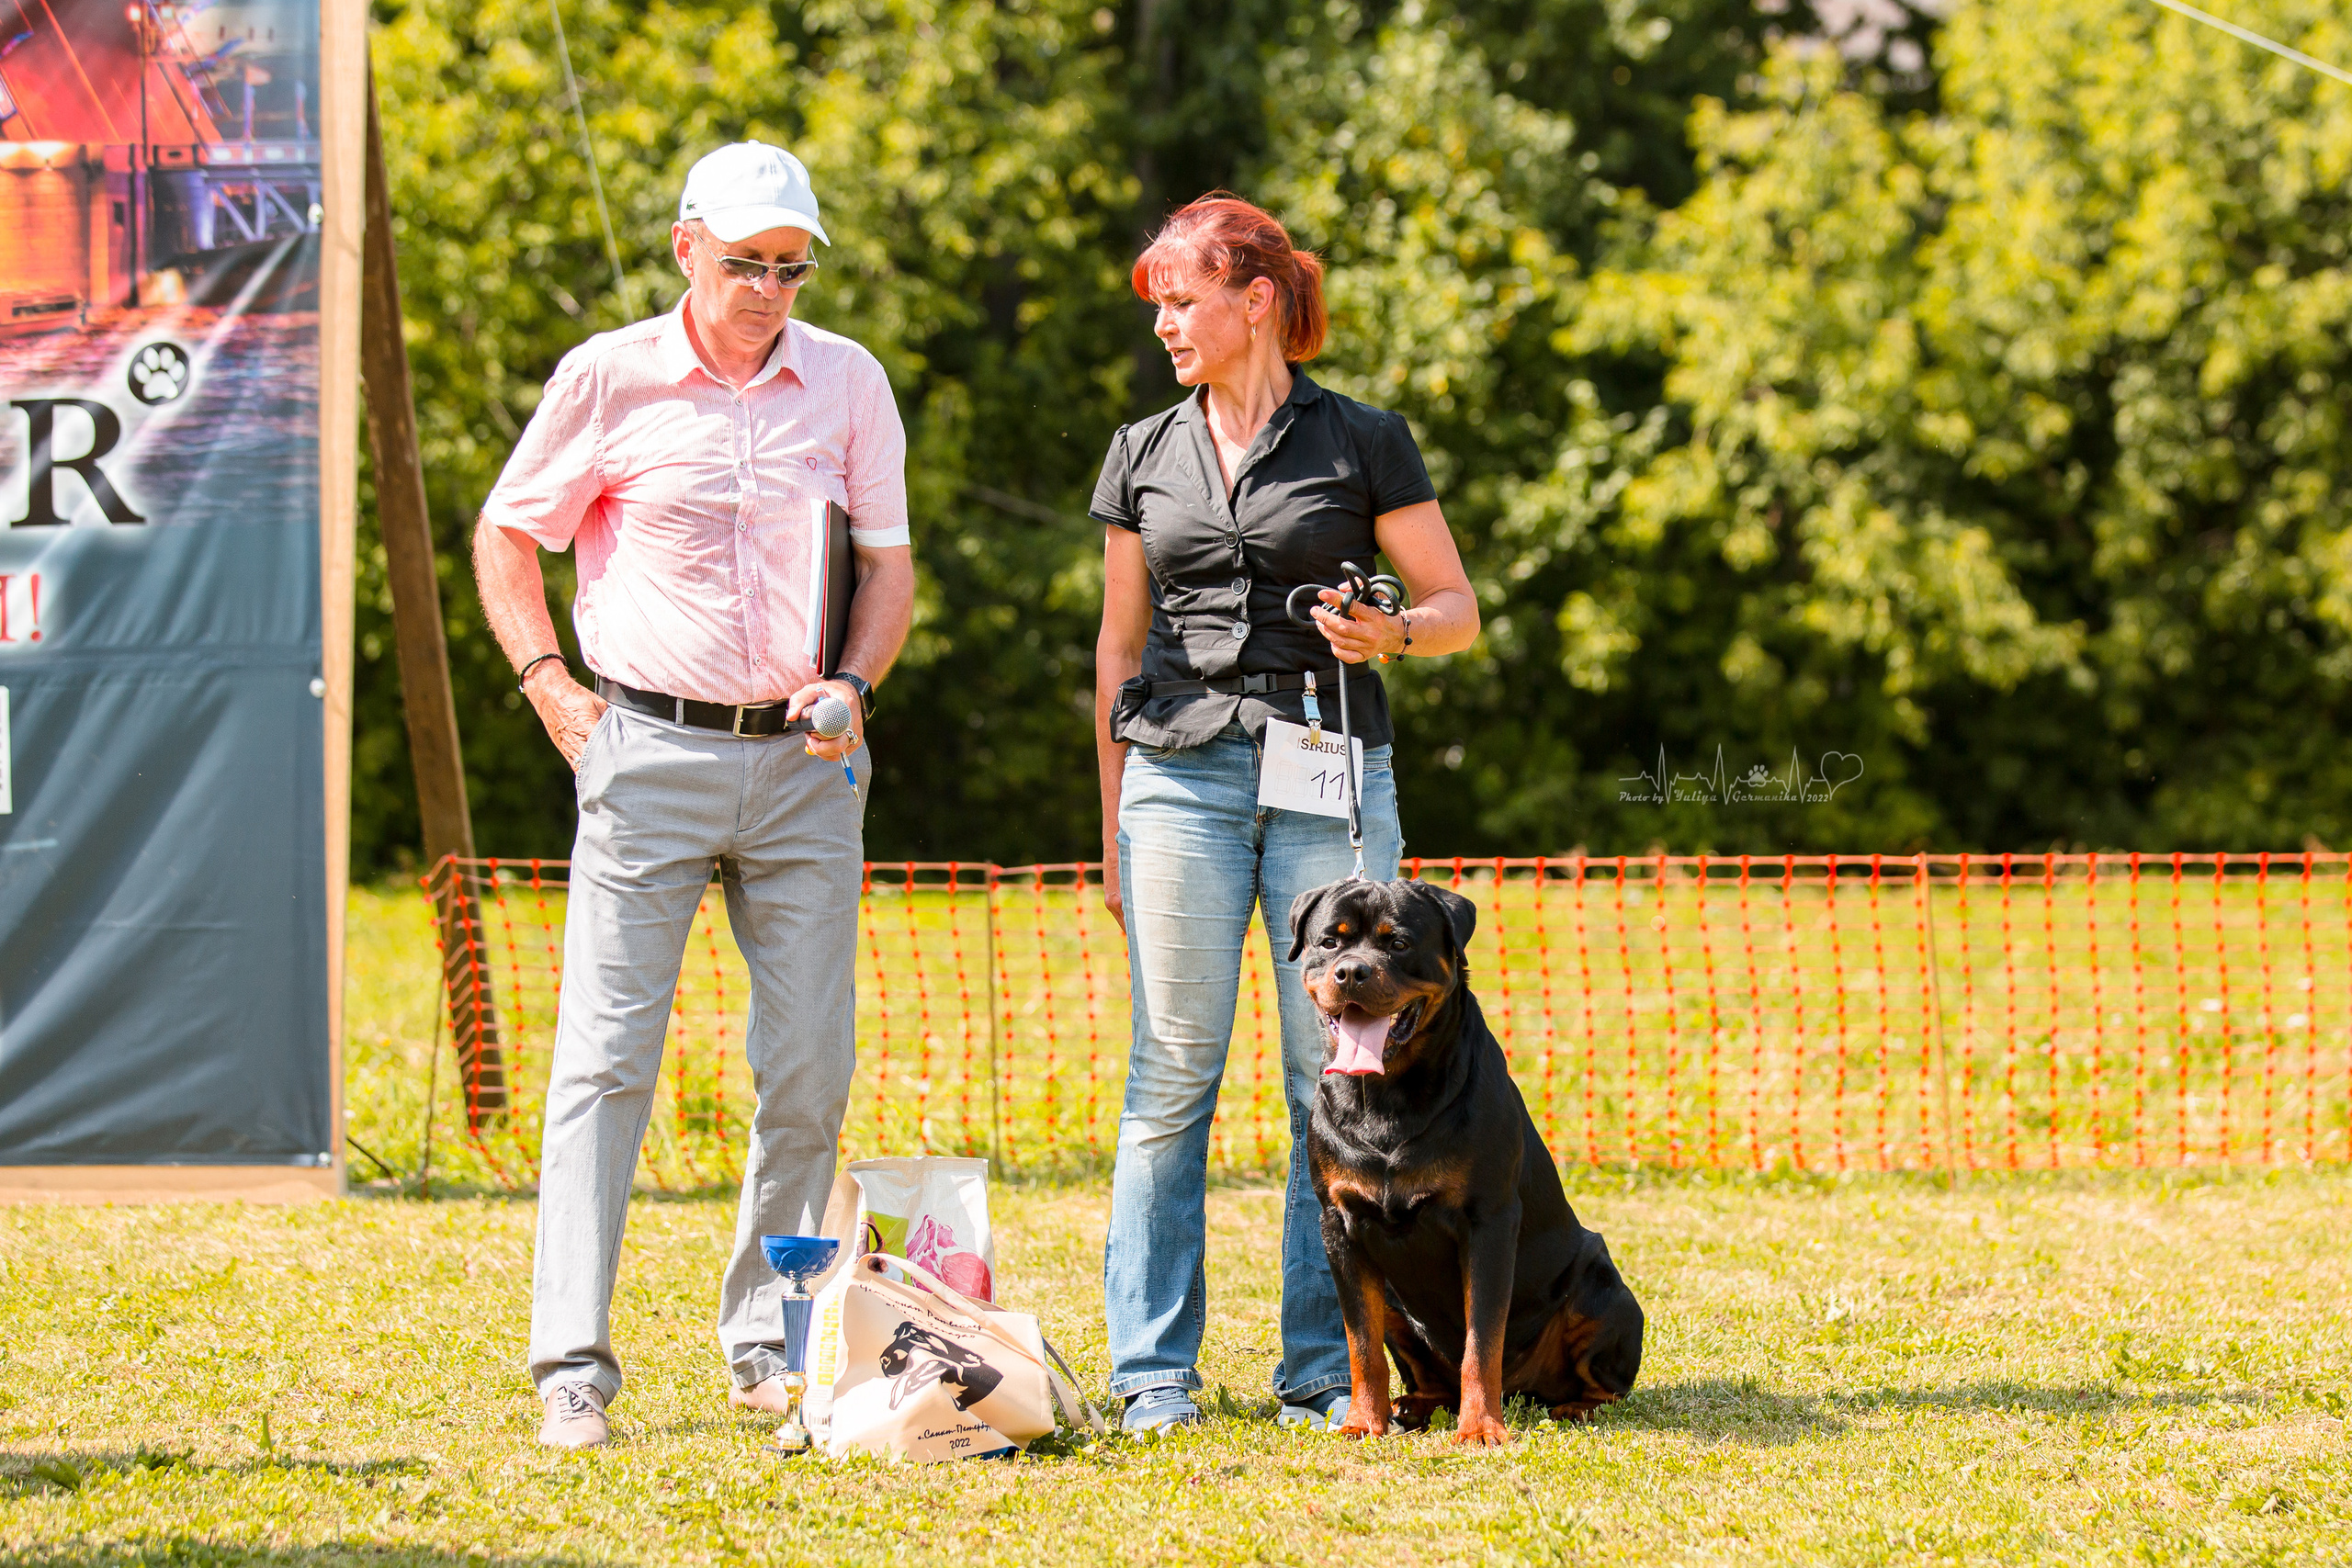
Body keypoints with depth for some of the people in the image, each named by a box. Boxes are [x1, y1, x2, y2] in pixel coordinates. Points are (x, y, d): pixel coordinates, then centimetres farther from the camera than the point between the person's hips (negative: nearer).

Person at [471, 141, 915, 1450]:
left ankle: (772, 1343, 17)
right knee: (607, 1056, -7)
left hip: (806, 765, 3)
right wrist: (552, 687, 0)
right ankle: (574, 1366, -7)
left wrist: (855, 684, -5)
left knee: (810, 1069, 3)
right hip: (651, 754, -3)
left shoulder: (848, 383, 7)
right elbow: (507, 532, 10)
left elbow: (890, 559, 12)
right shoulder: (610, 379, 0)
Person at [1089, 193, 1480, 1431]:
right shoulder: (1143, 458, 12)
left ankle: (1326, 1369, 4)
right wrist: (1115, 828, 13)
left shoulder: (1361, 444, 4)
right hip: (1184, 774, 2)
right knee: (1172, 1074, -2)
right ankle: (1154, 1370, 3)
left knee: (1338, 1076, -3)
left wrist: (1390, 633, -15)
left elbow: (1458, 608, 7)